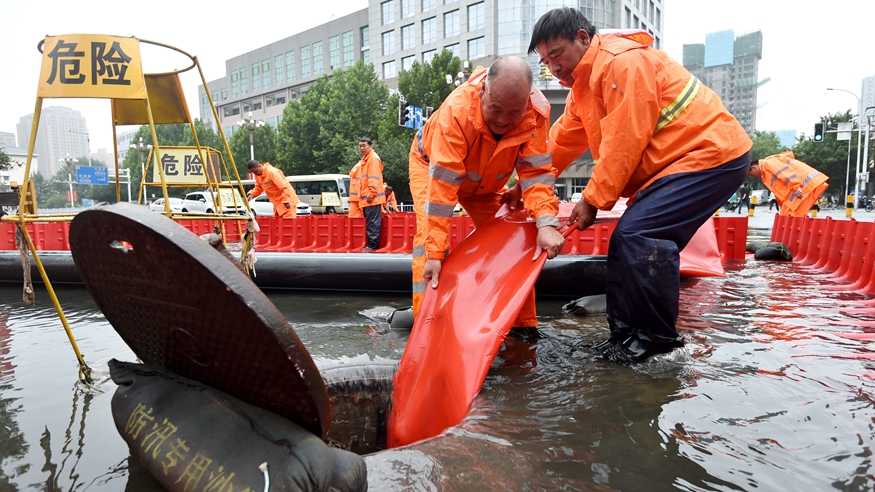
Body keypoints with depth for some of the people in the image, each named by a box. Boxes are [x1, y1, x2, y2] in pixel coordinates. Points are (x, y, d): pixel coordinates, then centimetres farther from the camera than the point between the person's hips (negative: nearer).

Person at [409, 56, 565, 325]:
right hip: (432, 163, -3)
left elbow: (536, 172, -29)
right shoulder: (456, 111, -42)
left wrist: (546, 223, -46)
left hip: (486, 181, 3)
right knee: (429, 233, -24)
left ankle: (523, 323, 5)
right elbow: (442, 185, -44)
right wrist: (435, 253, -46)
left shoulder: (536, 112, -31)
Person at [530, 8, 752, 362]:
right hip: (675, 162, 10)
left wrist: (592, 200, -15)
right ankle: (627, 332, 13)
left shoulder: (623, 63, -18)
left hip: (713, 153, -10)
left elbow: (624, 144, -21)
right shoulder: (583, 84, 14)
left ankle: (655, 336, -8)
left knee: (637, 235, -21)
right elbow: (560, 142, 14)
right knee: (628, 239, 5)